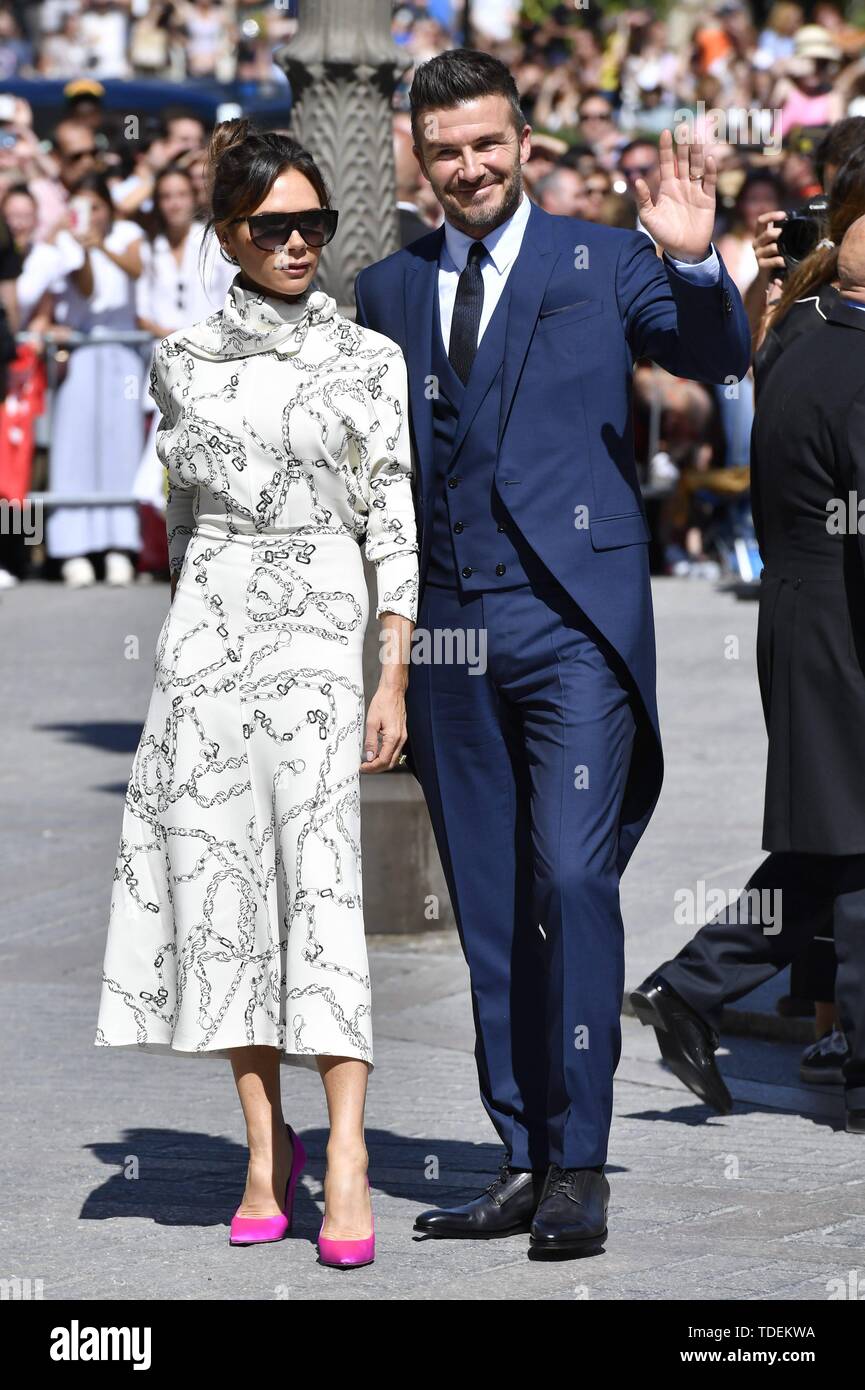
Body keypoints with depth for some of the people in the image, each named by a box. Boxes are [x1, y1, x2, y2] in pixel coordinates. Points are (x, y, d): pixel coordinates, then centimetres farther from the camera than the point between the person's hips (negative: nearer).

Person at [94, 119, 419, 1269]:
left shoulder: (368, 360, 3)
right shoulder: (184, 361, 11)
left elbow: (394, 526, 0)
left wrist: (394, 681, -6)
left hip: (319, 623, -3)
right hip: (207, 624, 3)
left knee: (319, 868, -14)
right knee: (217, 875, 0)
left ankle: (346, 1160, -20)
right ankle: (267, 1153, 7)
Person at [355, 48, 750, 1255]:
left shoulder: (601, 262, 4)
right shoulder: (387, 291, 14)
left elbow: (717, 359, -5)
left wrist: (695, 263, -23)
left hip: (573, 621, -4)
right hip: (447, 633, 4)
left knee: (571, 878, -15)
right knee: (491, 910, 8)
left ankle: (580, 1169, -11)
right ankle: (524, 1165, 14)